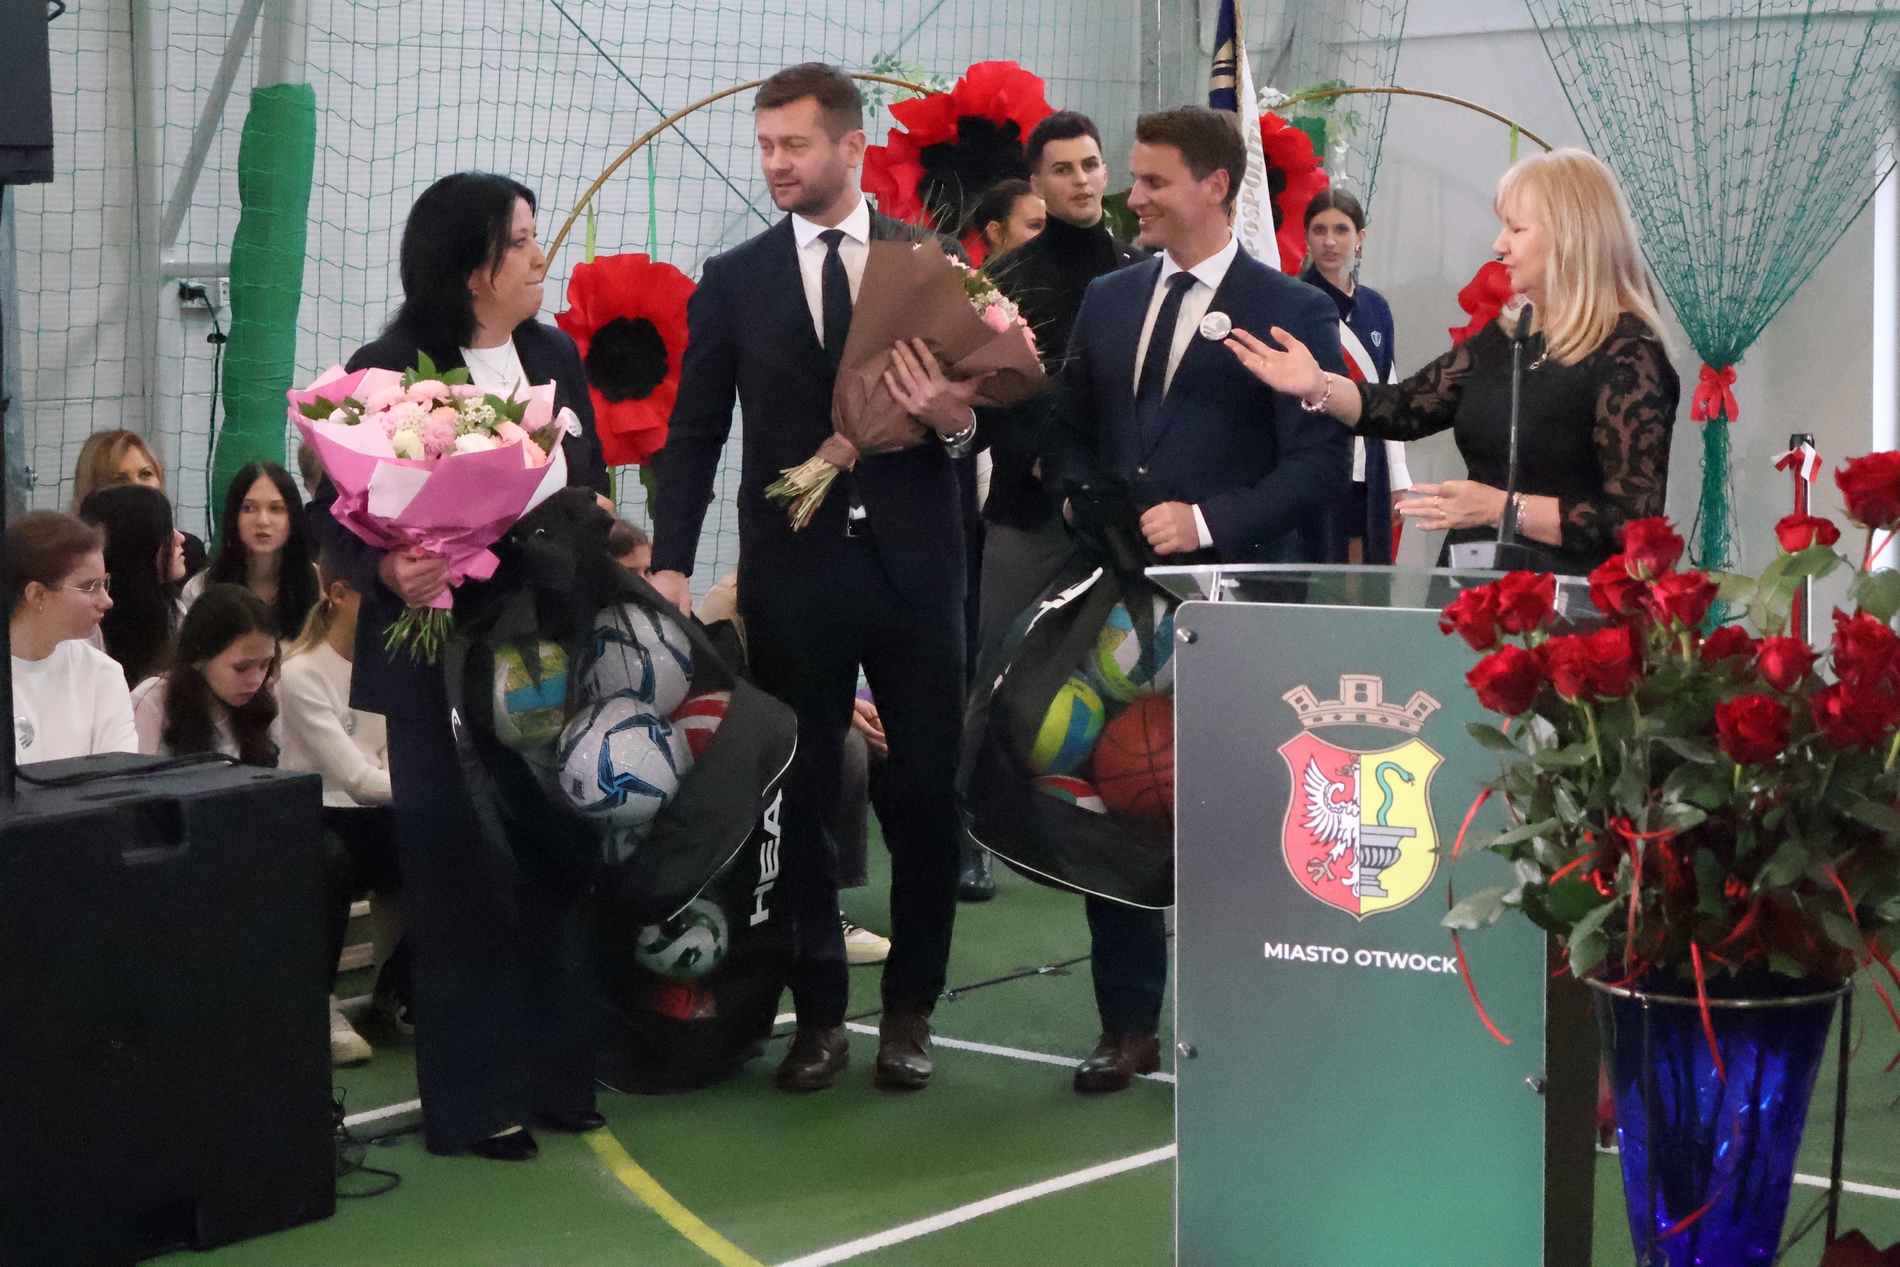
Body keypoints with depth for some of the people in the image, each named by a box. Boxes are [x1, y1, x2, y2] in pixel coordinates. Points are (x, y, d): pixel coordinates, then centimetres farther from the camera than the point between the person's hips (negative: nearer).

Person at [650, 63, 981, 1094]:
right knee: (799, 798, 5)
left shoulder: (932, 261, 4)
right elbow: (693, 436, 5)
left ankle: (910, 1010, 17)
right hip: (792, 574, 0)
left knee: (928, 794, 4)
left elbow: (979, 392, 7)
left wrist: (958, 420, -17)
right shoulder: (734, 281, 5)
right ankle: (819, 1014, 16)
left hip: (914, 565, 0)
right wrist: (669, 564, -5)